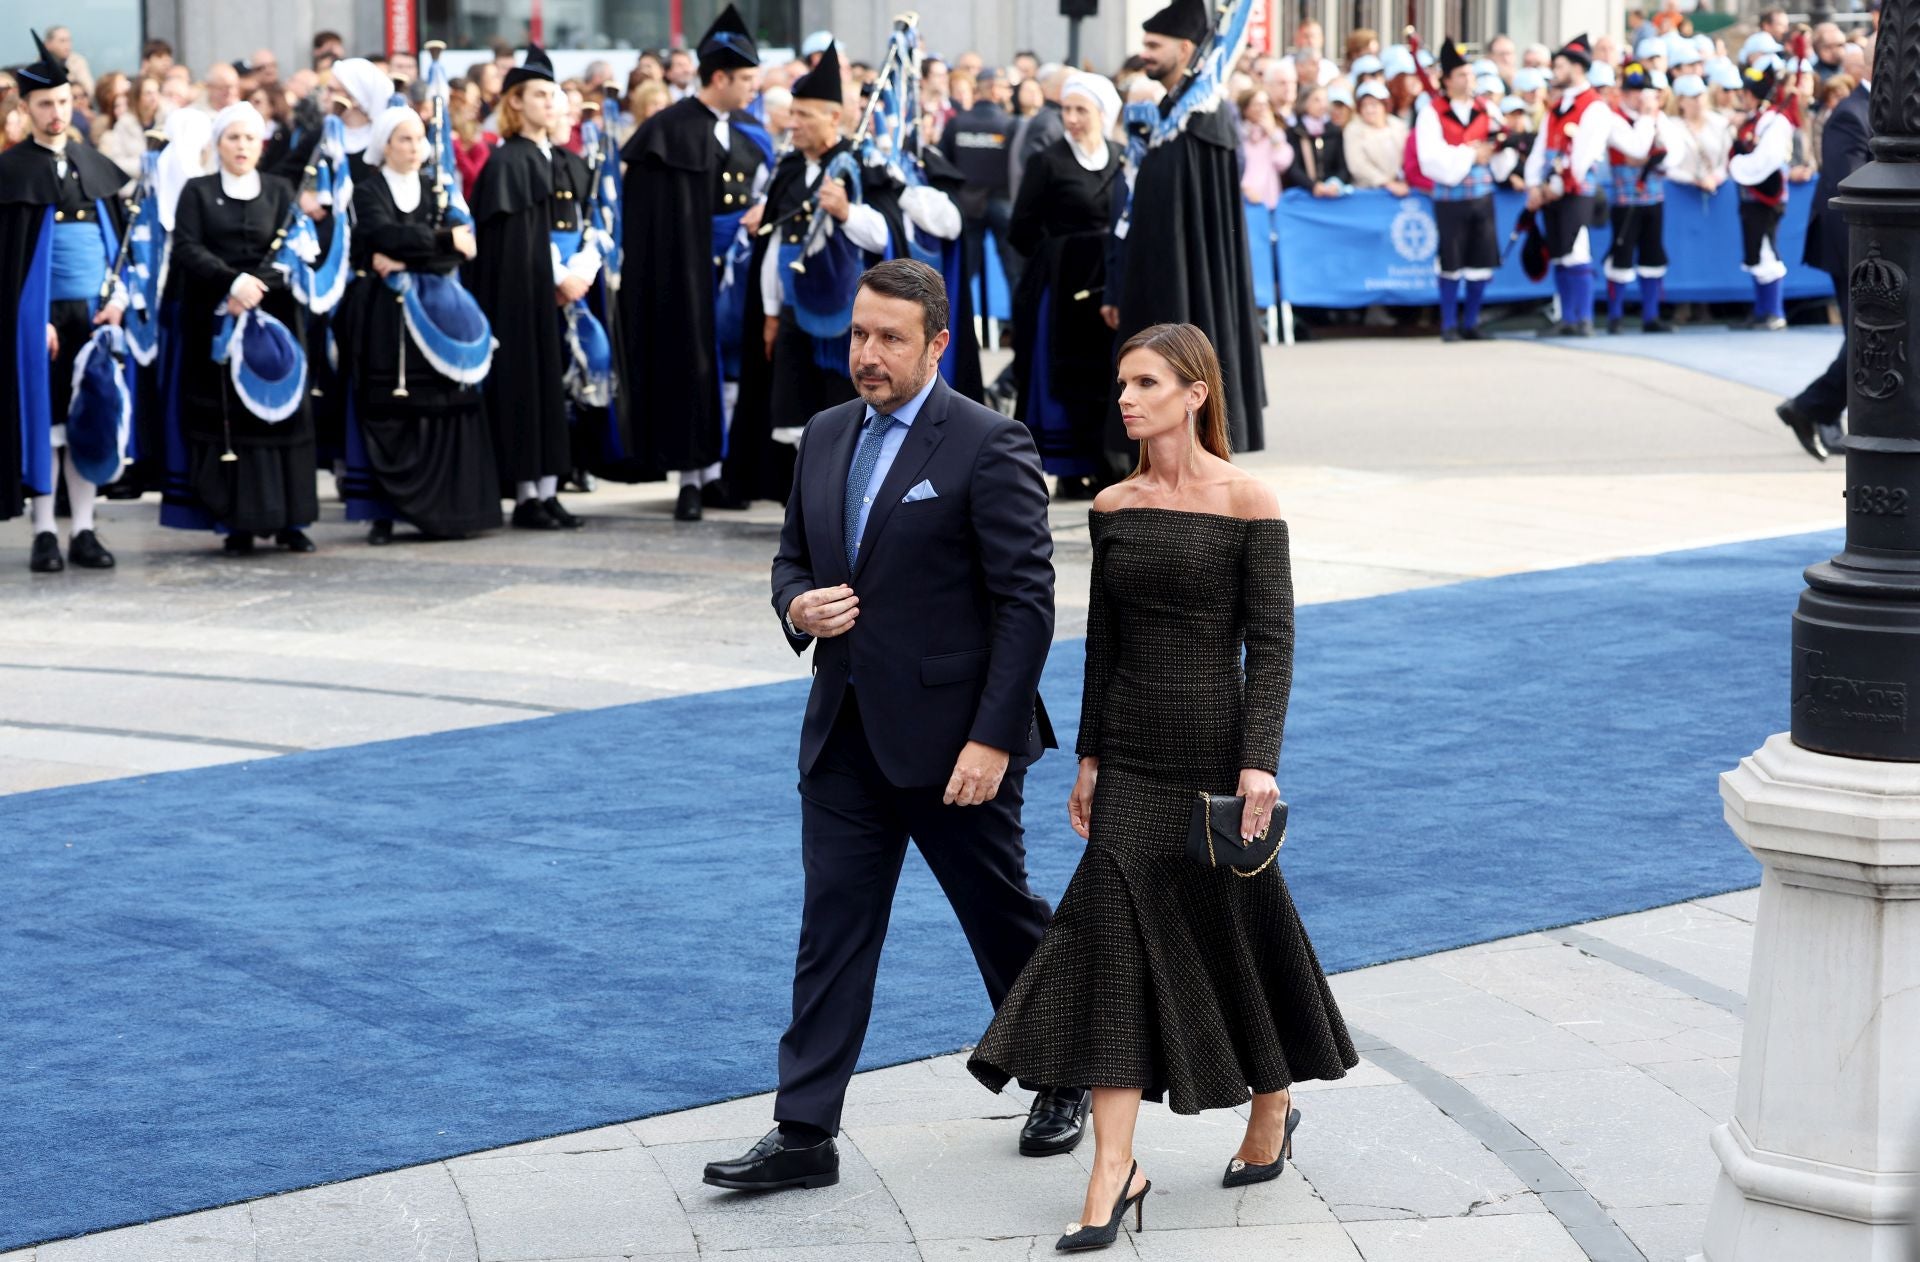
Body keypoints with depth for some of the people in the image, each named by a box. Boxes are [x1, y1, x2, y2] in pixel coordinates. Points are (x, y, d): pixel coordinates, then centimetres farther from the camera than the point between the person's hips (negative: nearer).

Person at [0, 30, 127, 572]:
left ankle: (83, 531, 9)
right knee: (44, 420, -2)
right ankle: (44, 533, 3)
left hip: (95, 312, 4)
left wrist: (117, 295, -1)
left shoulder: (94, 165, 12)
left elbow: (120, 234, 14)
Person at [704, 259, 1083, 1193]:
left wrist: (993, 738, -19)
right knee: (832, 925, 3)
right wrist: (797, 606, -6)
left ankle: (1062, 1082, 32)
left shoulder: (987, 448, -13)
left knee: (1003, 919, 10)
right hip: (846, 731, 6)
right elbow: (792, 556, 19)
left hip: (951, 736, -6)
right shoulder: (827, 436, 9)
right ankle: (803, 1133, 5)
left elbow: (1027, 602, -14)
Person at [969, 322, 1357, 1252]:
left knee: (1235, 930, 9)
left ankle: (1273, 1106, 36)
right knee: (1113, 939, -6)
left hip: (1215, 750, -4)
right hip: (1132, 759, 4)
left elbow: (1271, 643, -10)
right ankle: (1114, 1168, -7)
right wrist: (1090, 758, 11)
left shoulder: (1247, 504, -8)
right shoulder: (1114, 507, 6)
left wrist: (1258, 763, -18)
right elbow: (1103, 642, 12)